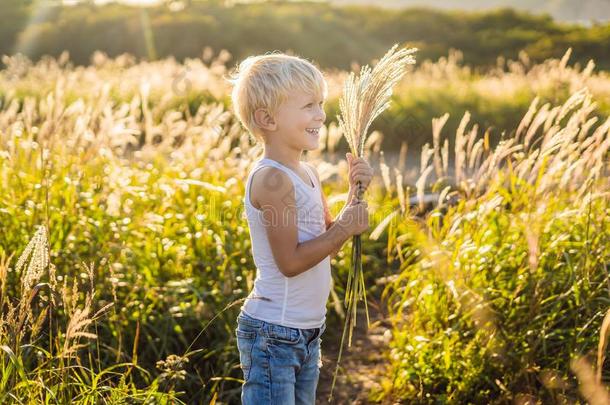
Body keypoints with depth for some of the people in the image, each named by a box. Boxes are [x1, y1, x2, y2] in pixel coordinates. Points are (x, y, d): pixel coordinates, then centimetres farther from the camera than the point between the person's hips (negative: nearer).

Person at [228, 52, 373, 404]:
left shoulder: (308, 173, 9)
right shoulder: (272, 179, -20)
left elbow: (328, 238, 13)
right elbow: (290, 261, -24)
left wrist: (355, 192, 1)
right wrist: (346, 228, -17)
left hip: (307, 332, 9)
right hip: (273, 335, -9)